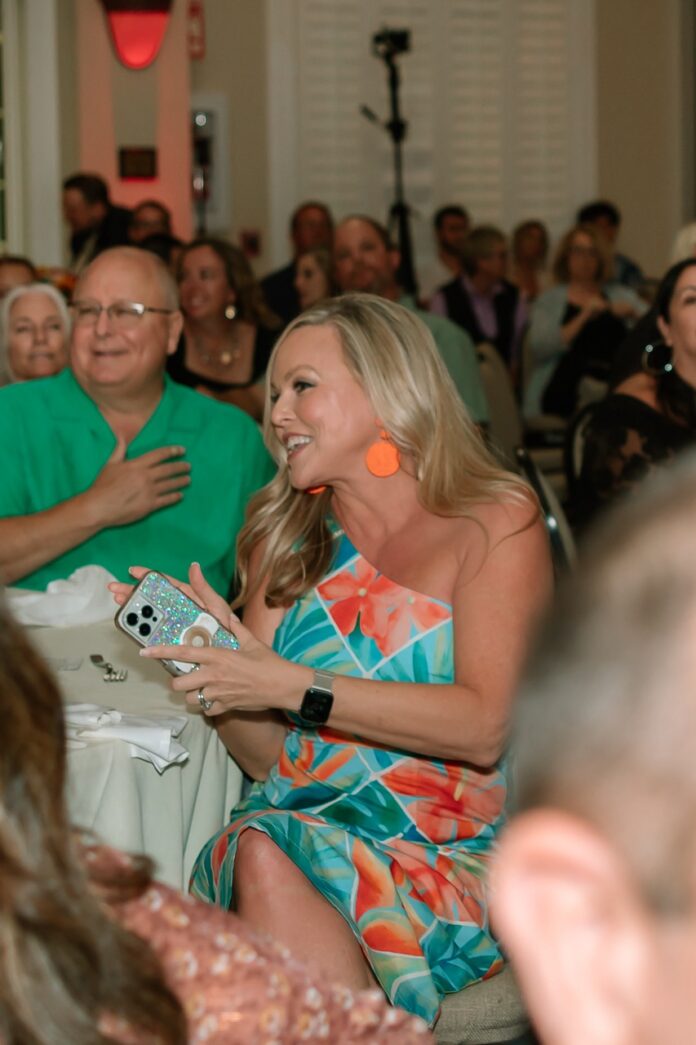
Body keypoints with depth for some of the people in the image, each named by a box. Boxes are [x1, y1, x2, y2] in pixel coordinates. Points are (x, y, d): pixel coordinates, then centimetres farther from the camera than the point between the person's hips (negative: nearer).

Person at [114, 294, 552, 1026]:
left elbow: (485, 726, -11)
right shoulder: (285, 540, 16)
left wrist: (292, 686, -16)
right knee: (253, 855, -32)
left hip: (447, 856, -4)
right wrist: (211, 655, -7)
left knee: (269, 863, -32)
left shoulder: (495, 522, 3)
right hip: (292, 831, 4)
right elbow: (266, 758, 12)